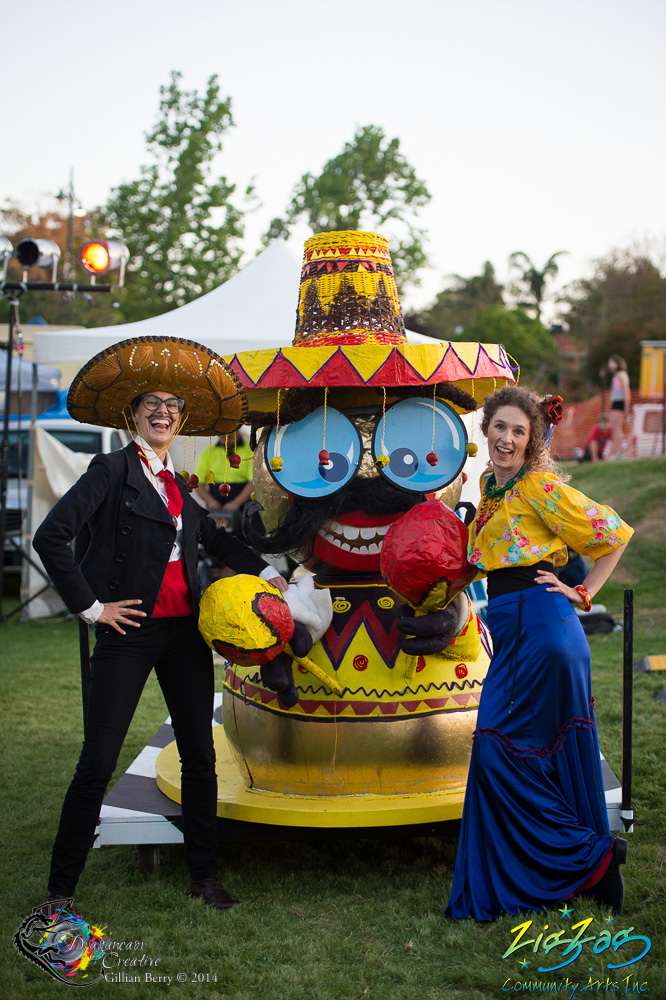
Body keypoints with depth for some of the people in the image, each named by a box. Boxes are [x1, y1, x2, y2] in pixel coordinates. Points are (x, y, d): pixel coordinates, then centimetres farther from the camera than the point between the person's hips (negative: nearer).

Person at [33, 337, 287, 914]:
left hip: (185, 631, 6)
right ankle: (61, 888, 12)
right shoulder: (113, 470, -5)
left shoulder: (178, 484, 14)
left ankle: (205, 876, 23)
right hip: (130, 631, -6)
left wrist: (266, 572, 28)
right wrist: (90, 605, -12)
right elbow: (51, 536, -14)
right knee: (98, 760, -3)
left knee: (200, 756, 9)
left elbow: (215, 538, 30)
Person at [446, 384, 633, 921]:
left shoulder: (541, 488, -8)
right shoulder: (488, 485, 15)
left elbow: (616, 533, -4)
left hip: (541, 624, -8)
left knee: (502, 748, -7)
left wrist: (584, 592, -3)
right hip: (511, 631, 8)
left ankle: (591, 856, 6)